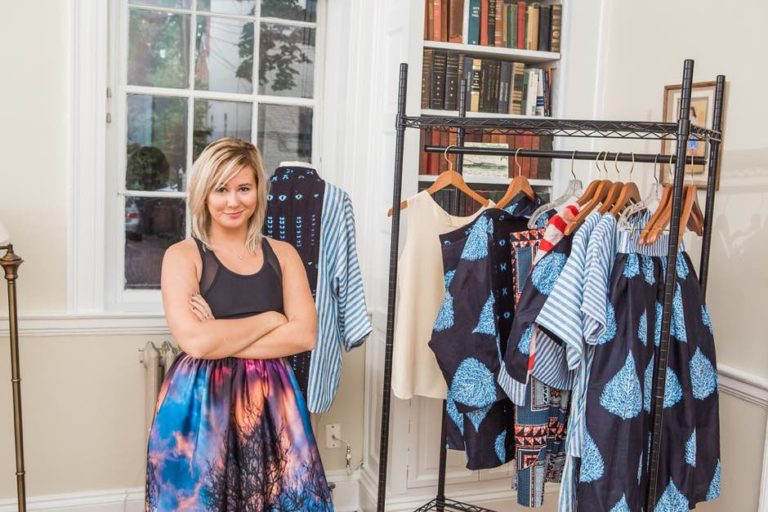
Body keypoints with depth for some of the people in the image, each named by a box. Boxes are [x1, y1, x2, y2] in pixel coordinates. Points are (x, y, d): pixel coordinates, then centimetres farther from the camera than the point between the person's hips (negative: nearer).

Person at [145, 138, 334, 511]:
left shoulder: (283, 254, 5)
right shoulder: (182, 255, -4)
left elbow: (304, 334, -6)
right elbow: (195, 340, -18)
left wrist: (222, 341, -13)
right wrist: (270, 319, -8)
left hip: (271, 402, 3)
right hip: (200, 405, -3)